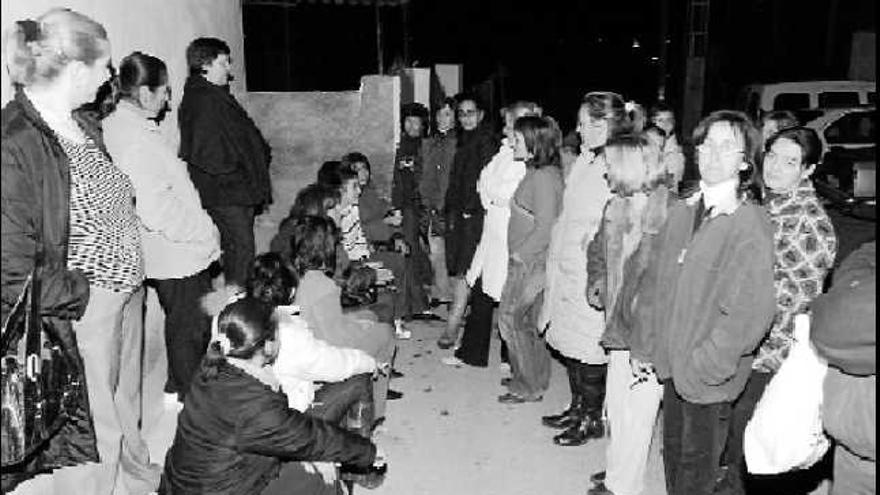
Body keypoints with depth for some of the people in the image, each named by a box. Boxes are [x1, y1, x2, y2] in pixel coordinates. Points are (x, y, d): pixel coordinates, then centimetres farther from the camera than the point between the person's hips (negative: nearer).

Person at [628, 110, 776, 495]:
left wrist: (703, 366, -18)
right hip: (670, 365, 6)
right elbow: (654, 282, 7)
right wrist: (643, 347, 5)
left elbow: (750, 313, -21)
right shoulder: (682, 213, 3)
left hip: (709, 379, -5)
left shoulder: (751, 226, -17)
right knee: (673, 452, 21)